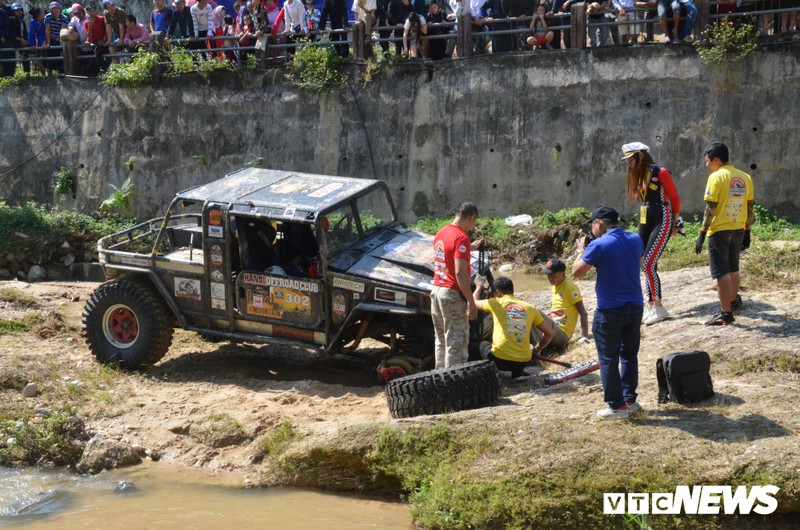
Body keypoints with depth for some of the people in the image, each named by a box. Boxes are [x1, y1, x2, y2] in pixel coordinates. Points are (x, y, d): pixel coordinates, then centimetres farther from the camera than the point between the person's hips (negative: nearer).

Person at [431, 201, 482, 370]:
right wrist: (471, 302, -21)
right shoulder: (461, 238, -17)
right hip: (453, 294, -9)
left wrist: (469, 248, 37)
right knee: (456, 343, -3)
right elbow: (460, 273, -24)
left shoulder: (440, 233, 9)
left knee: (441, 342, 17)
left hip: (436, 291, 9)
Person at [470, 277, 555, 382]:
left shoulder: (496, 303, 0)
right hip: (523, 362, 2)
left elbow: (474, 302, 19)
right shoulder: (529, 308, 7)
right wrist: (537, 349, 24)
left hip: (499, 360, -2)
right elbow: (550, 333, 10)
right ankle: (518, 372, 15)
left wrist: (479, 287, 38)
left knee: (483, 345, 31)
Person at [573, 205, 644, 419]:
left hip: (609, 311, -6)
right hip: (635, 306, 6)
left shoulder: (599, 245, -17)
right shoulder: (636, 240, 3)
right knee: (629, 355, 19)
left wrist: (582, 251, 7)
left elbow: (576, 272, -10)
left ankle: (616, 406, 6)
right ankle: (630, 400, 23)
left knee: (608, 359, 4)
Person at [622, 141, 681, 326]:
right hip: (645, 221, 8)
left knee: (648, 265, -13)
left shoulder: (660, 173, -13)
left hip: (662, 222, -8)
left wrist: (676, 222, 3)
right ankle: (651, 305, 13)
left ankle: (658, 307, -6)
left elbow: (675, 197, -5)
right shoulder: (638, 176, 9)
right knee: (649, 266, 7)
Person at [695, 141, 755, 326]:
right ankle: (733, 301, 42)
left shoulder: (716, 177, -12)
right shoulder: (745, 177, 6)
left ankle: (725, 314, -6)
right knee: (733, 269, 24)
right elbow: (750, 207, 9)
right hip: (738, 230, 7)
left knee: (721, 273, -4)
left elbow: (710, 208, -16)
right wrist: (747, 232, 17)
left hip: (719, 230, -7)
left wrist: (702, 233, -13)